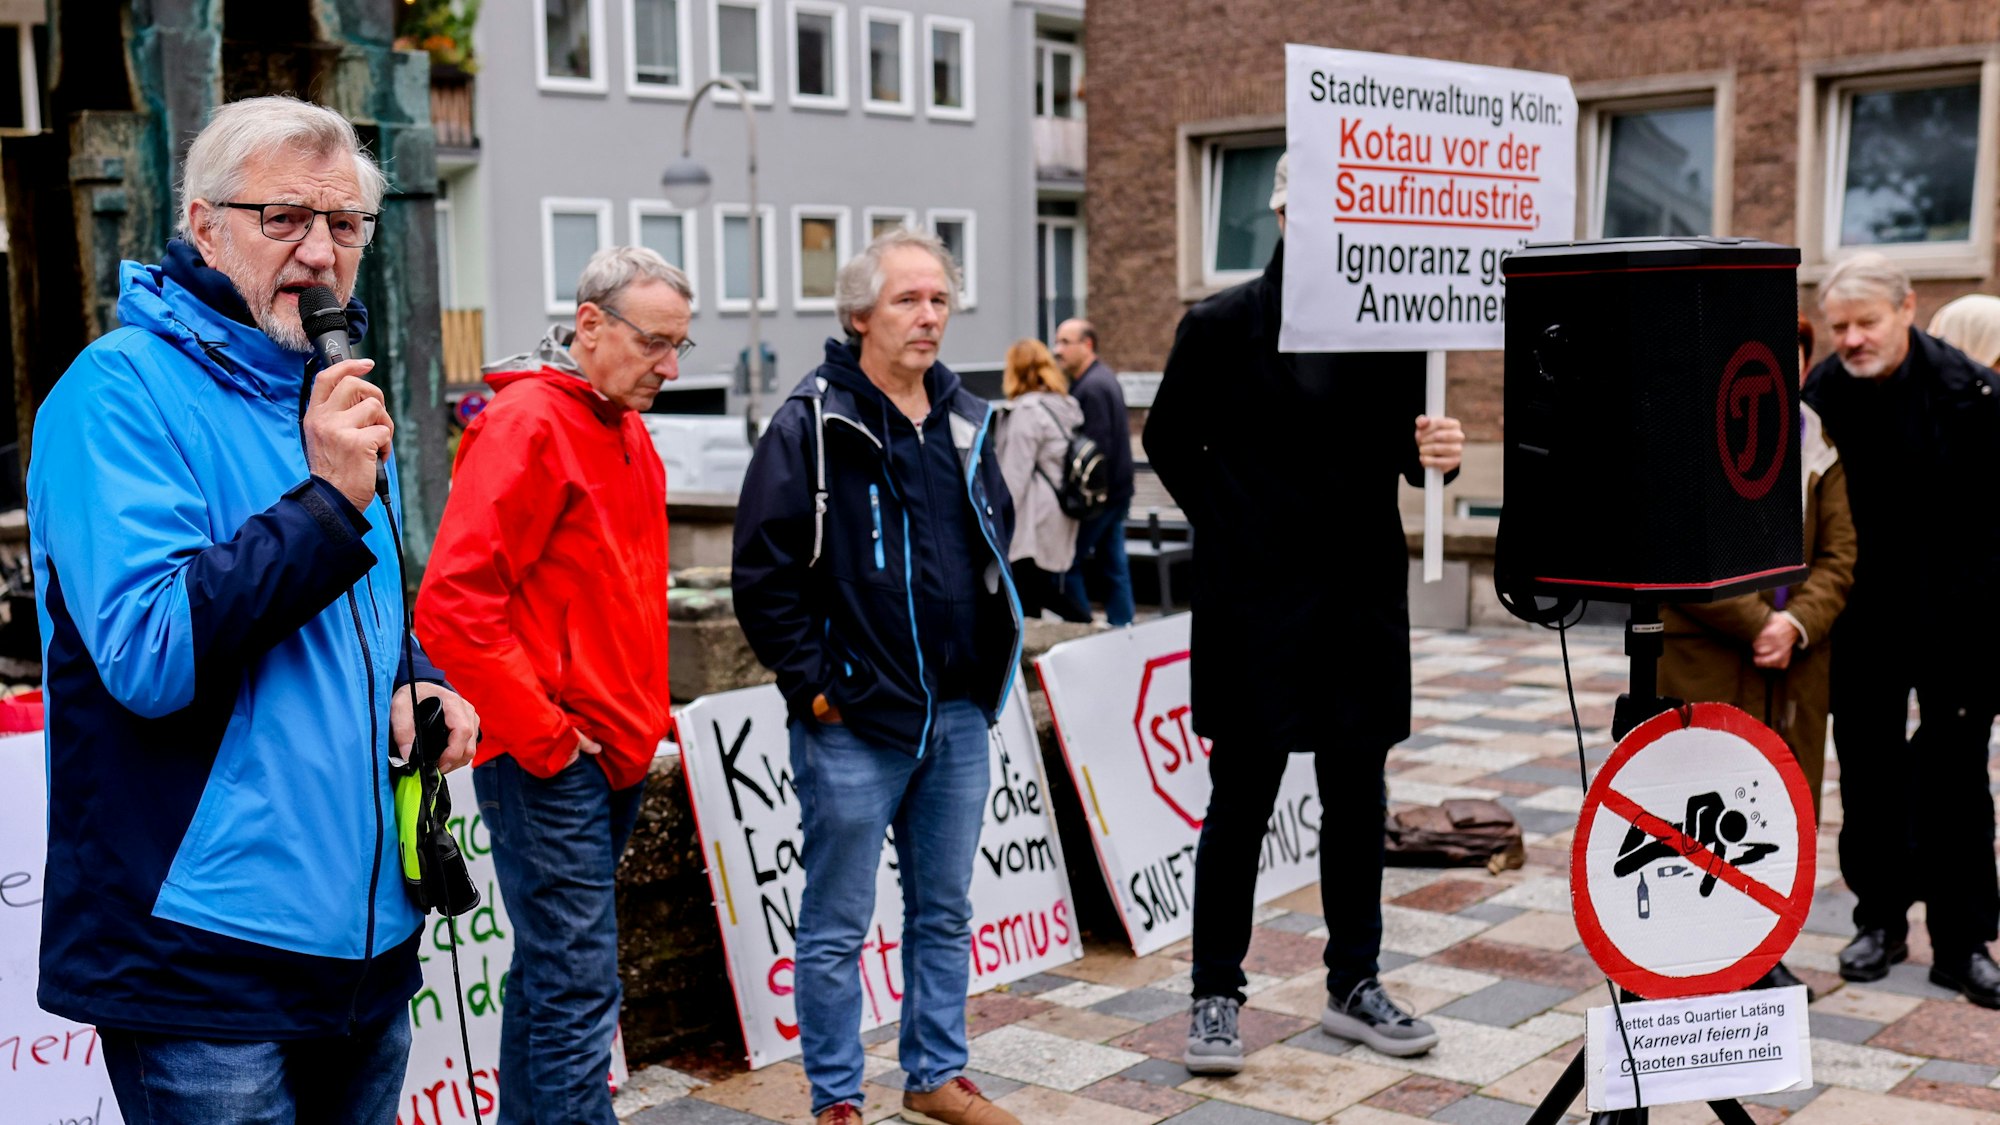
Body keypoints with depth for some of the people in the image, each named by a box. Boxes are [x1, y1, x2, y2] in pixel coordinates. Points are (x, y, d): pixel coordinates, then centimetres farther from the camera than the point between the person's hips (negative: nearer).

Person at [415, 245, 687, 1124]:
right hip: (548, 769, -9)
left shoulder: (627, 434, 15)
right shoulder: (524, 425, -13)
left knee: (551, 977, 17)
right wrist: (543, 736, -17)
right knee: (578, 991, -7)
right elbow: (451, 602, -20)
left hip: (614, 757, 9)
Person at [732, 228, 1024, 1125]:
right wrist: (812, 684, -12)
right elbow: (763, 571, -12)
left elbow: (997, 540, 23)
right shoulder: (813, 423, -9)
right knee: (837, 927, 5)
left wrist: (992, 666, 14)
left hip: (958, 716, 6)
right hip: (853, 723, -6)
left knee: (944, 913, 17)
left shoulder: (966, 421, 10)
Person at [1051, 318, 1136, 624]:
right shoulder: (1104, 378, 15)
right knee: (1115, 565, 11)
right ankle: (1122, 625, 15)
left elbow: (1097, 448, -23)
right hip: (1117, 490, 10)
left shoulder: (1092, 387, -17)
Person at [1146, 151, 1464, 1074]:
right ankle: (1216, 995, 16)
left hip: (1362, 592, 3)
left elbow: (1404, 445, 3)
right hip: (1253, 596, -3)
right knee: (1241, 797, 4)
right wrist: (1230, 526, 2)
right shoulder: (1223, 324, -5)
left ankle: (1353, 986, 25)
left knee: (1356, 795, 11)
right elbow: (1168, 440, 5)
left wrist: (1436, 452, -18)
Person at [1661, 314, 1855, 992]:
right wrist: (1755, 624, -16)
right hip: (1706, 661, -5)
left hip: (1795, 660, 5)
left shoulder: (1820, 449, 11)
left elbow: (1839, 555, 5)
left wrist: (1797, 622, -12)